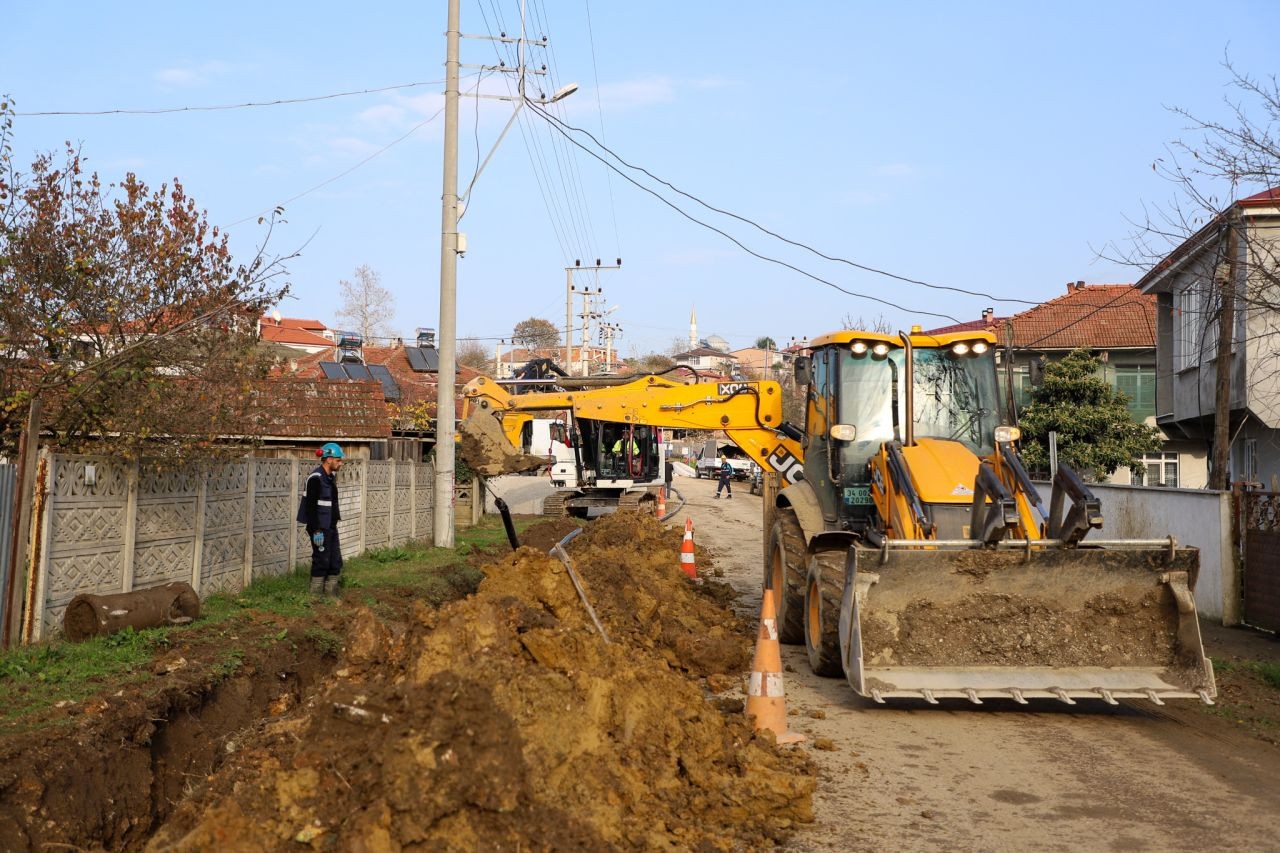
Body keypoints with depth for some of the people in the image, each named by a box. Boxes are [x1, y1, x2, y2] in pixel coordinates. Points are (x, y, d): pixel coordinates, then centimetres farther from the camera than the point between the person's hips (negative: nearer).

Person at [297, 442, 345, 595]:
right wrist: (316, 531, -22)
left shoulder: (331, 476, 11)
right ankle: (316, 596, 9)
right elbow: (311, 507, -20)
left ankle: (331, 594, 20)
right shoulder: (315, 478, -17)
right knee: (321, 561, -2)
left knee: (336, 561, 10)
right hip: (320, 527, -9)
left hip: (331, 526, 9)